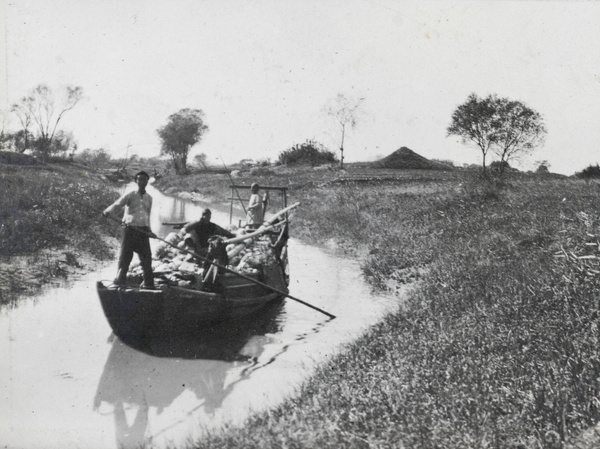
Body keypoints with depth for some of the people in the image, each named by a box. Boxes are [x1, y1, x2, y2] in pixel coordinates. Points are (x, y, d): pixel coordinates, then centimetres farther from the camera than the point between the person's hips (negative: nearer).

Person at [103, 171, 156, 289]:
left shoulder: (149, 198, 15)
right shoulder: (130, 195, 3)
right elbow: (117, 204, -12)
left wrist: (149, 229, 15)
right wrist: (108, 210, -31)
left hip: (143, 230, 3)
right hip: (130, 229, -3)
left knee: (146, 257, 2)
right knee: (125, 256, -4)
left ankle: (148, 283, 11)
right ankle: (120, 281, 3)